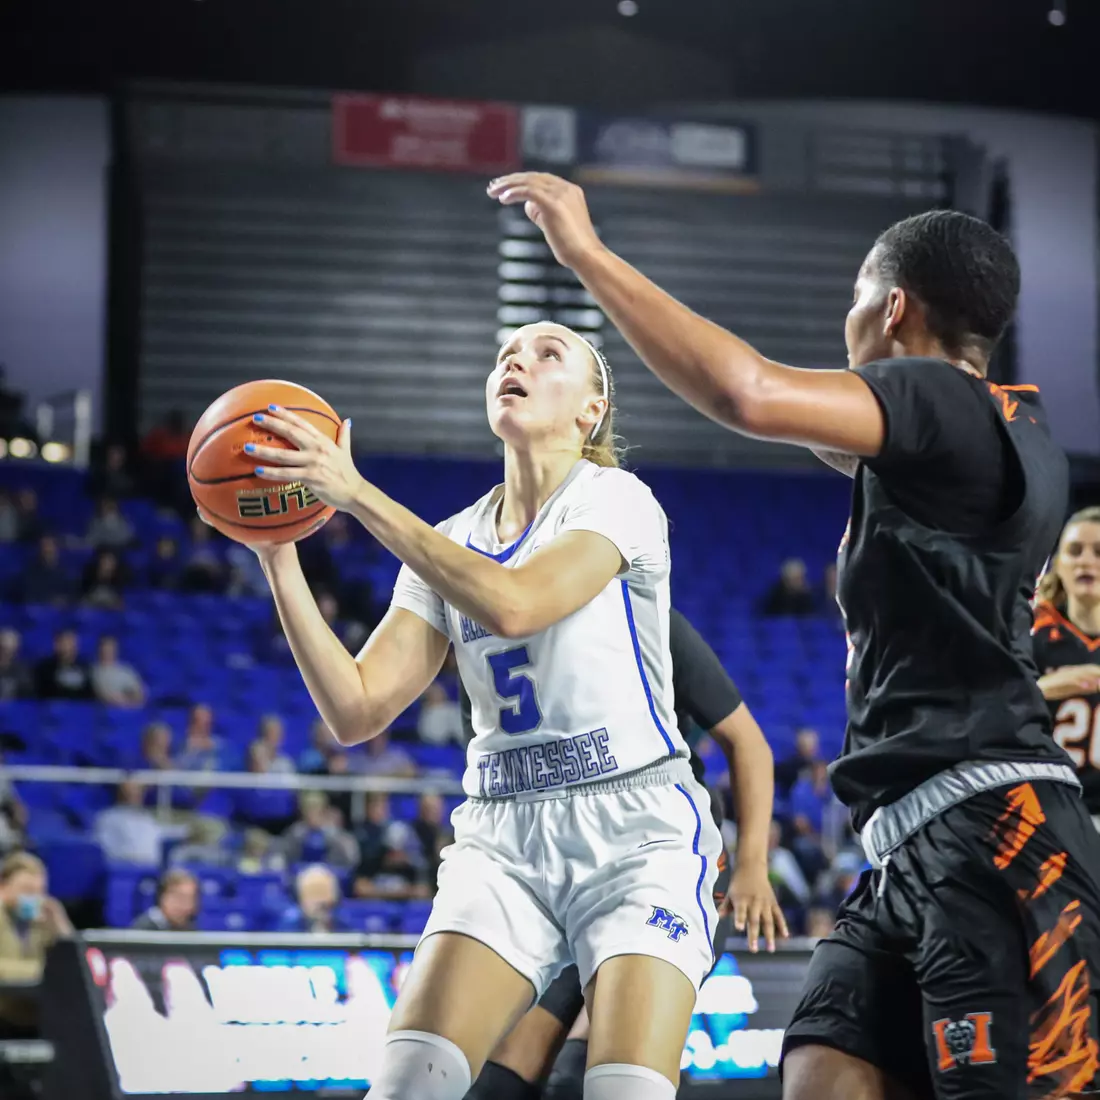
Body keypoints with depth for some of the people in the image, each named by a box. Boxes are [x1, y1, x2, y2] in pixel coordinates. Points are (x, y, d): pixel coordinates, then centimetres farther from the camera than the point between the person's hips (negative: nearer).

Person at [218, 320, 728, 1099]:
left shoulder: (615, 499, -3)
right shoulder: (449, 545, 12)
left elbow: (514, 604, -24)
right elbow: (356, 710, 3)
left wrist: (354, 491, -22)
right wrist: (279, 556, -5)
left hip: (636, 831, -4)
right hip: (504, 837, 4)